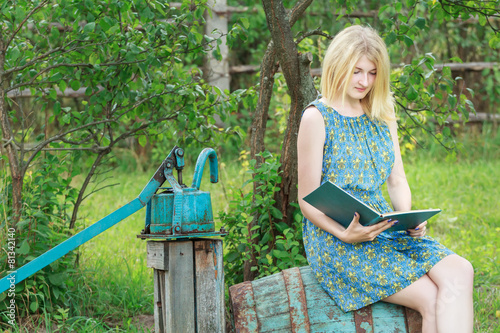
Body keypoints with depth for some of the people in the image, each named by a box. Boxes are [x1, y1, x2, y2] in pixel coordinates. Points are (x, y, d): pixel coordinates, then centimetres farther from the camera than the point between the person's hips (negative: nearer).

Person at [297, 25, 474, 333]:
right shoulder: (318, 117, -6)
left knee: (459, 271, -22)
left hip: (384, 226, 6)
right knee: (431, 298, -24)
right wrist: (346, 234, -22)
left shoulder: (382, 116, 13)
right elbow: (308, 200, -6)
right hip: (335, 236, -6)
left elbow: (398, 181, 16)